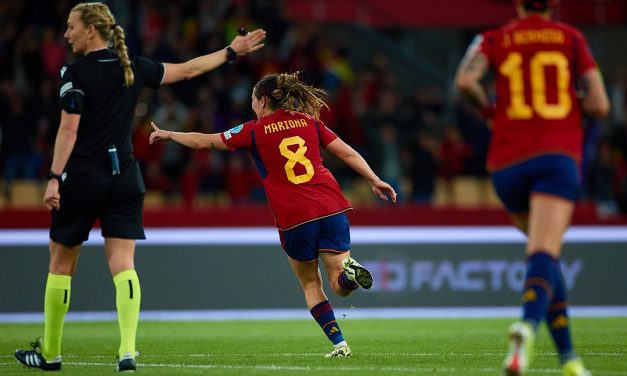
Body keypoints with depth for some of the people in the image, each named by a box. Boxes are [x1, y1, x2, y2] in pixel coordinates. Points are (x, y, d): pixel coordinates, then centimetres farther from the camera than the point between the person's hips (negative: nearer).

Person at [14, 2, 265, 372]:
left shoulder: (76, 73, -9)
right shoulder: (133, 67, 7)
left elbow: (69, 129, -15)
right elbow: (187, 70, 17)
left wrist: (55, 178, -16)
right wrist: (230, 52, 30)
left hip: (83, 177, -4)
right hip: (125, 177, 4)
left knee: (62, 262, 8)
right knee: (123, 264, -1)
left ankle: (50, 353, 16)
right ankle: (128, 351, -17)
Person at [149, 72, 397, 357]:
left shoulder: (254, 131, 3)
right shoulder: (309, 122, 12)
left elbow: (204, 141, 12)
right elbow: (347, 153, 11)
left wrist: (168, 135, 26)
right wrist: (374, 181, 20)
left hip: (294, 218, -2)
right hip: (331, 206, 2)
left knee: (310, 285, 15)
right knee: (340, 285, 5)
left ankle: (339, 343, 0)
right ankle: (349, 270, -31)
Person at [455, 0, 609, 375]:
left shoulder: (495, 39, 10)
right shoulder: (572, 39, 10)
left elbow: (466, 80, -10)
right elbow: (600, 105, 5)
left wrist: (490, 109, 9)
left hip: (508, 164, 2)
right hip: (558, 158, -2)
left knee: (545, 255, 19)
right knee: (544, 256, -16)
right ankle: (528, 326, -46)